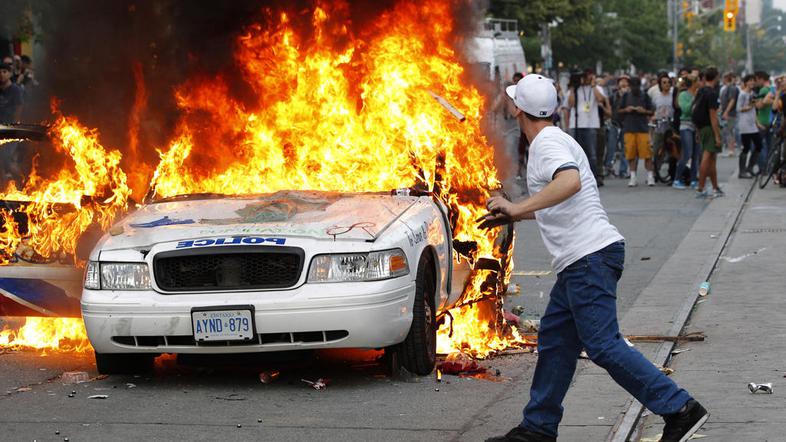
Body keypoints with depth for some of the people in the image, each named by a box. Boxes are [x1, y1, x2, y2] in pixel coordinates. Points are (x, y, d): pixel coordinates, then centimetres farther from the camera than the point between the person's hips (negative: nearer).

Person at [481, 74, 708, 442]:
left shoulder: (547, 143, -11)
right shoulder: (554, 140, 22)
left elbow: (570, 181, -34)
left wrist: (519, 208, -34)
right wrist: (512, 216, 38)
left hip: (590, 256, -10)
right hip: (580, 262, 10)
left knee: (603, 345, -14)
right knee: (554, 339, 13)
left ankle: (680, 409, -16)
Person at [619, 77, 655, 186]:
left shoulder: (645, 96, 6)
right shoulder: (626, 96, 10)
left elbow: (652, 112, 7)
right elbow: (619, 111, 12)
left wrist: (644, 111, -13)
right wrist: (626, 110, -8)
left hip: (643, 128, -2)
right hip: (629, 129, 2)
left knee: (646, 152, -6)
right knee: (631, 154, 1)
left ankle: (650, 176, 1)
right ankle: (633, 177, 9)